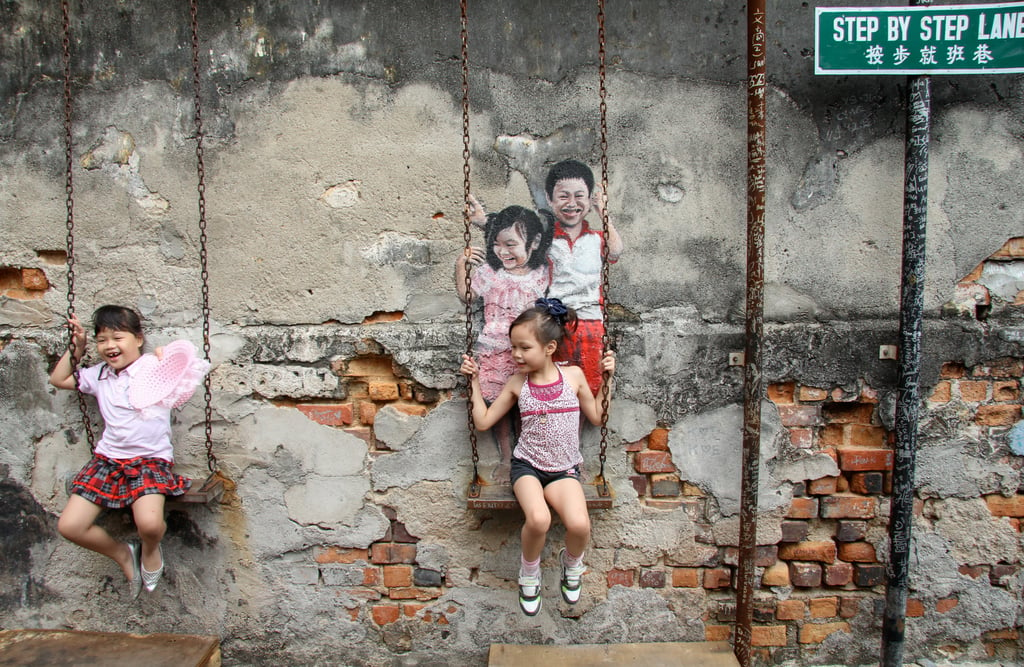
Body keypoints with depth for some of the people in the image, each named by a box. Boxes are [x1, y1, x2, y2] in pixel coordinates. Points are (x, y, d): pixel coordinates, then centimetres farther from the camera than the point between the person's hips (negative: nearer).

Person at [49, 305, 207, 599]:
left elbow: (193, 365, -3)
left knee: (149, 524, -29)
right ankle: (123, 554, 17)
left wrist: (163, 354, 0)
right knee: (69, 526, -9)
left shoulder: (155, 367, -2)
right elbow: (58, 379, 30)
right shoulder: (98, 375, 15)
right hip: (107, 459, 6)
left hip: (151, 459, -5)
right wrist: (76, 348, 20)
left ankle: (150, 549, 11)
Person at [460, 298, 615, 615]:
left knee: (579, 524, -28)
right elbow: (483, 421, 6)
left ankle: (572, 562, 10)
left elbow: (596, 416, 11)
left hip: (564, 469, 0)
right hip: (527, 465, 0)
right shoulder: (517, 383, 1)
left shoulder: (573, 375, 1)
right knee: (538, 518, -32)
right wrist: (475, 382, 3)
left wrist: (607, 379, 4)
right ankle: (529, 571, 2)